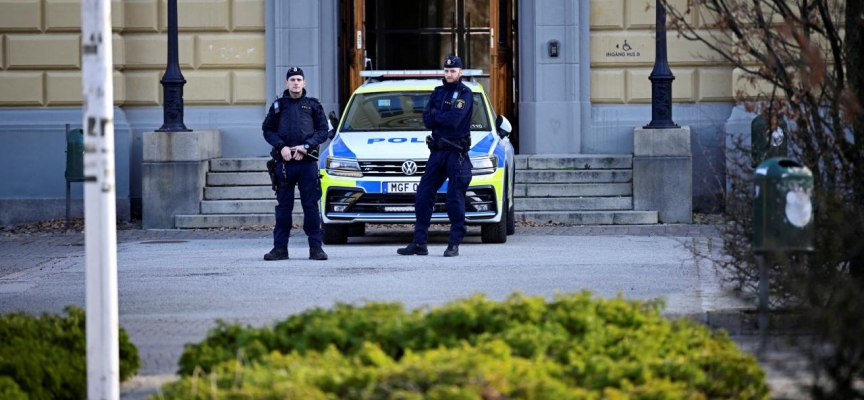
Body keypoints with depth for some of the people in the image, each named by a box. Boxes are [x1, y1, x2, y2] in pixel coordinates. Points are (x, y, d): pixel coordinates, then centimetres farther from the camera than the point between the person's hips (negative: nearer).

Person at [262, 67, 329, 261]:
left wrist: (306, 146, -9)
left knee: (311, 205, -2)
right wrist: (281, 147, -6)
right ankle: (280, 247, 7)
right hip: (284, 162, 1)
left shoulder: (313, 105, 10)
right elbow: (268, 130, 10)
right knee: (283, 206, 3)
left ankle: (315, 247, 1)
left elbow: (323, 131, 6)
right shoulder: (278, 106, 12)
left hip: (308, 162, -1)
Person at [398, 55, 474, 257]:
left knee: (455, 198, -4)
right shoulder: (438, 92, 14)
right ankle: (419, 243, 6)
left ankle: (455, 244, 1)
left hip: (456, 152, -6)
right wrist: (444, 118, -12)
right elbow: (427, 120, 4)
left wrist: (435, 114, -4)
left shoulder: (465, 94, -4)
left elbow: (454, 119, -18)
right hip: (437, 150, 6)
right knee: (423, 195, 3)